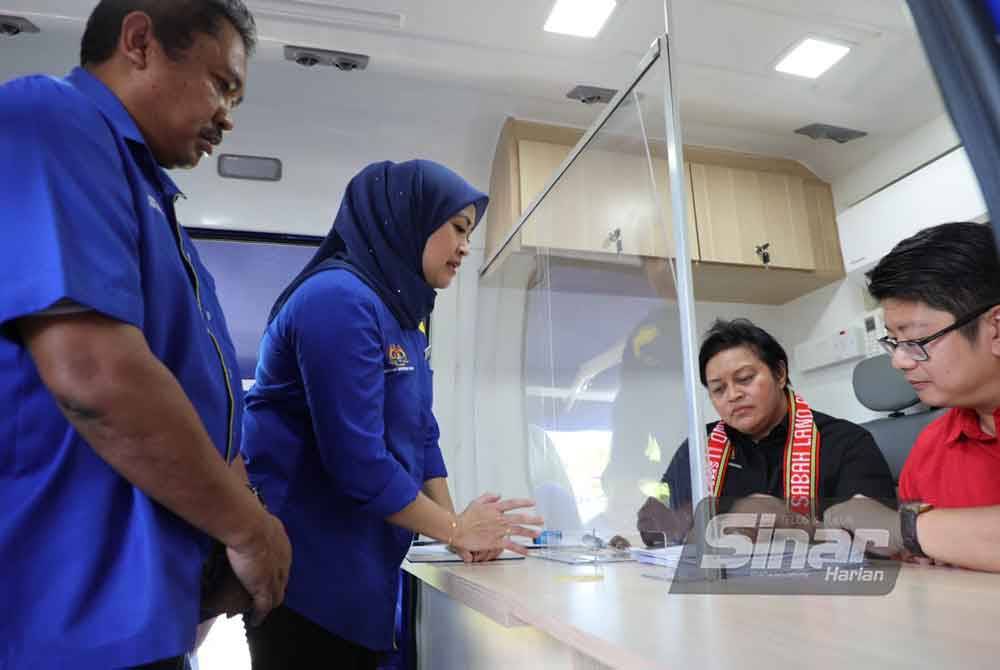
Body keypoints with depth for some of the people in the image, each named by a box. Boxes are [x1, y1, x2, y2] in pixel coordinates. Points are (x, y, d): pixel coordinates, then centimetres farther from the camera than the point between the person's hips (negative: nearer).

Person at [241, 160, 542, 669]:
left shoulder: (399, 312, 10)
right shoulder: (339, 298, -21)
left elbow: (420, 437, 10)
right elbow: (356, 458, -26)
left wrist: (459, 529, -1)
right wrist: (454, 529, -13)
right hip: (301, 565, -9)